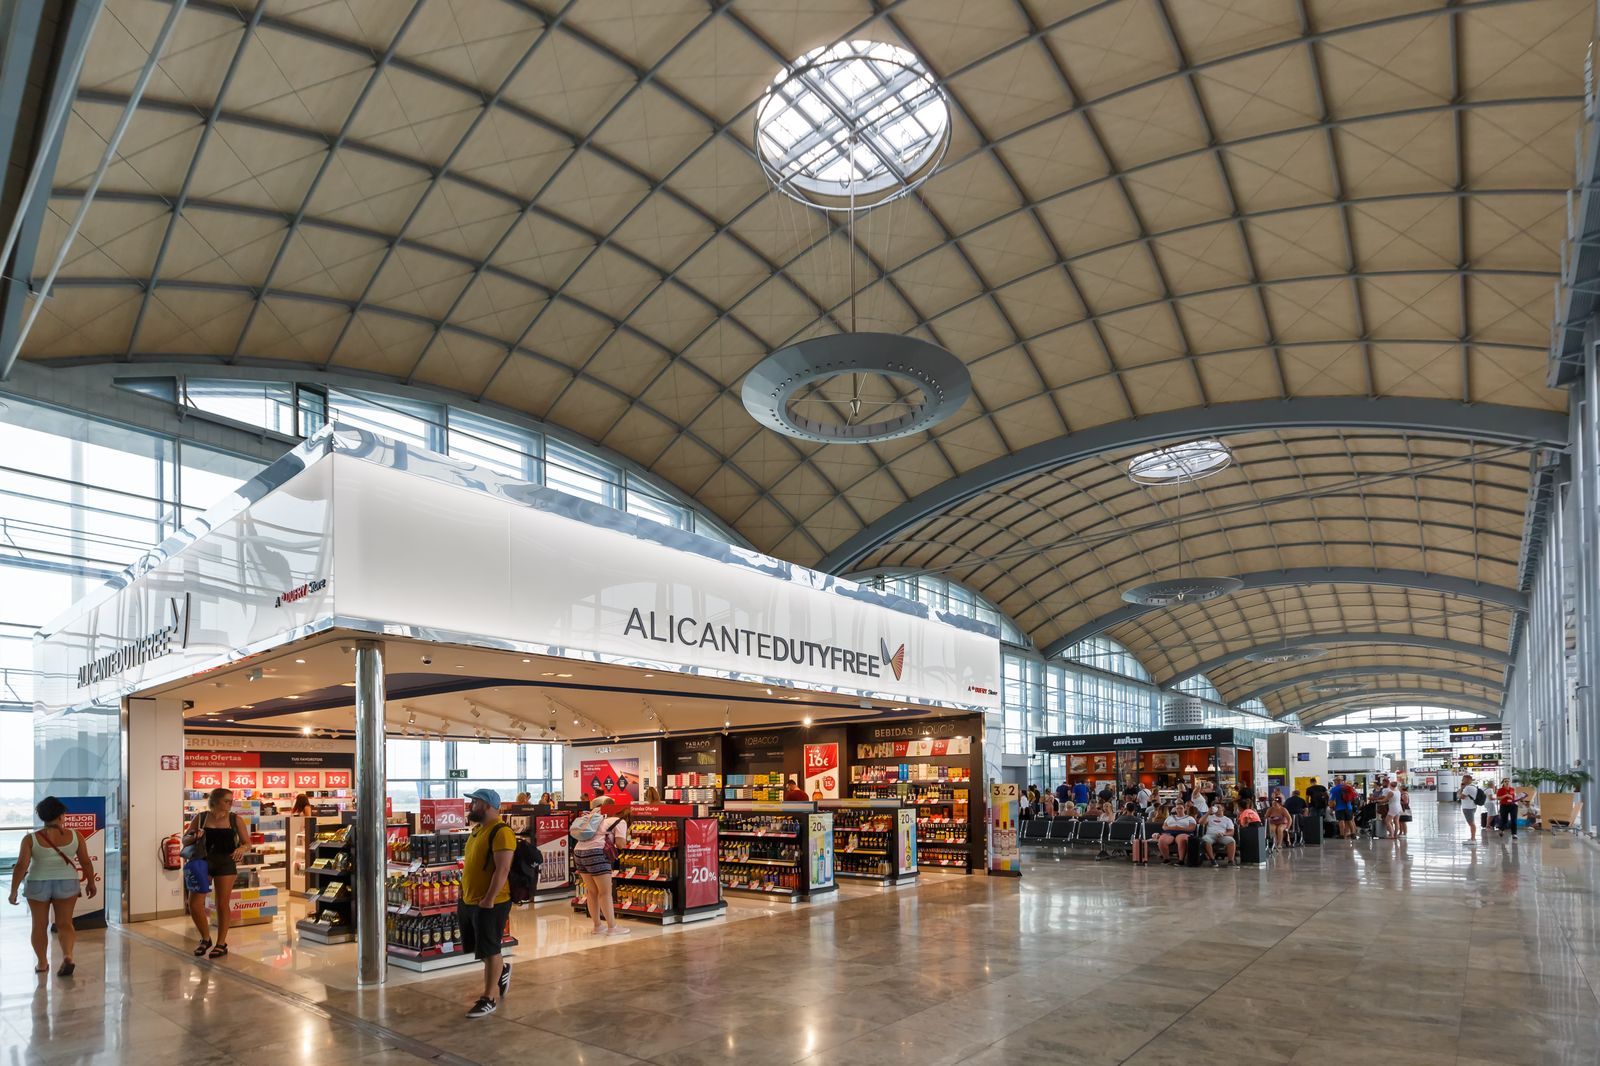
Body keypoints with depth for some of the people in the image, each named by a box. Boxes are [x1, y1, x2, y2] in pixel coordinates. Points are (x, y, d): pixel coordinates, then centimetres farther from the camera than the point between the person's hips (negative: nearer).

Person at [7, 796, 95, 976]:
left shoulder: (31, 839, -9)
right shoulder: (74, 836, -5)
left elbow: (21, 866, -14)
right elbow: (86, 862, -1)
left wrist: (14, 891, -5)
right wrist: (90, 883, 11)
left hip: (37, 884, 0)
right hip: (66, 883, 0)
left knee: (40, 925, 15)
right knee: (64, 923, 9)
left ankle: (42, 963, 23)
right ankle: (68, 956, -10)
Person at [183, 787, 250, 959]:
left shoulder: (235, 820, -3)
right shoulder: (200, 818, -1)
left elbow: (248, 843, 0)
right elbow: (185, 839, 6)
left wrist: (242, 848, -22)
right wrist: (194, 837, -16)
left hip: (225, 863, -1)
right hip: (202, 862, 1)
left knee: (223, 904, 2)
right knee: (194, 903, -1)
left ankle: (221, 943, 17)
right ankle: (206, 938, 23)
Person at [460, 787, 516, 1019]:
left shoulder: (501, 832, -18)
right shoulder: (477, 830, 12)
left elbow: (502, 869, -23)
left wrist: (489, 899, -25)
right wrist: (464, 895, 20)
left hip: (490, 903, -9)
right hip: (468, 901, 9)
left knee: (489, 950, 0)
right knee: (475, 947, 18)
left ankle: (489, 999, 10)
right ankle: (501, 970, 41)